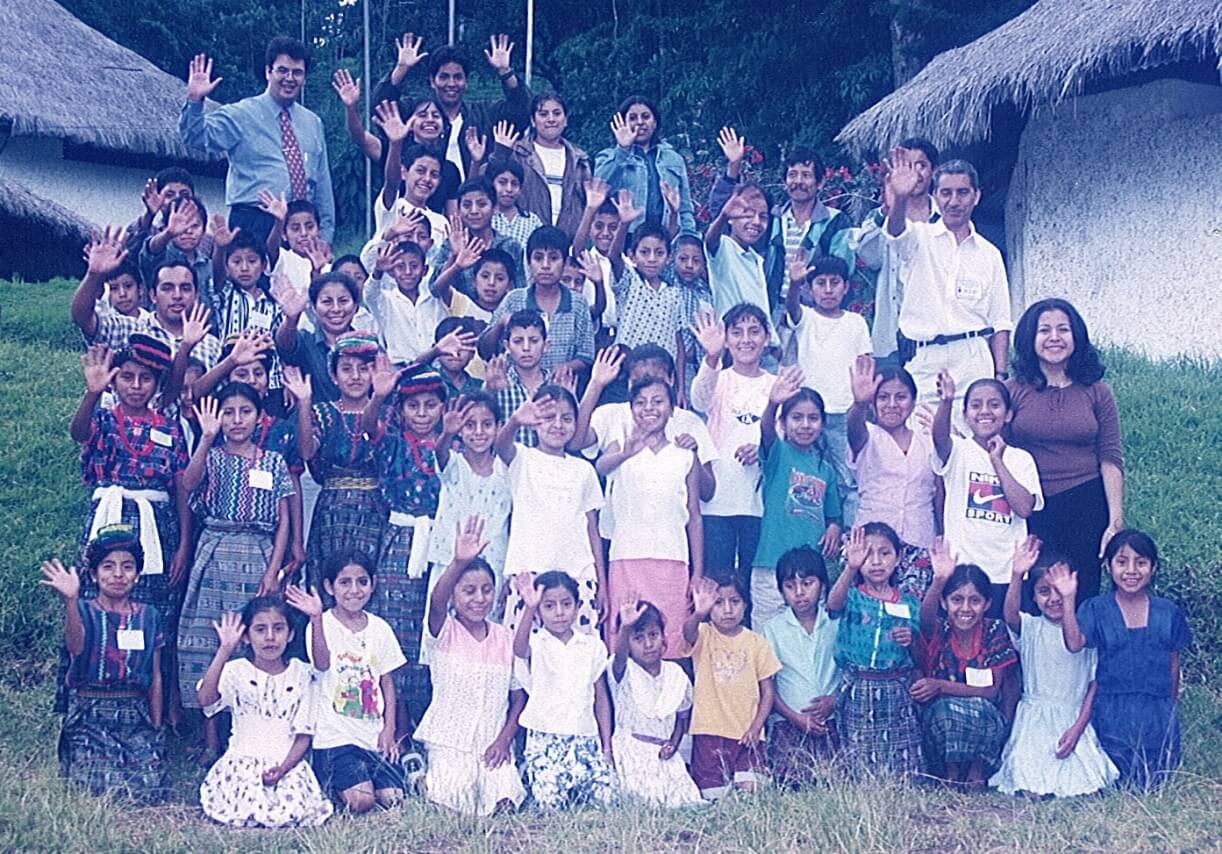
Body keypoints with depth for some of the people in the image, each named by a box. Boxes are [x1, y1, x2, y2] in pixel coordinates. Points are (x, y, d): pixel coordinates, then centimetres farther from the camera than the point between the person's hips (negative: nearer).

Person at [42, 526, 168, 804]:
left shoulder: (148, 616, 9)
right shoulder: (84, 611, -1)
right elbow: (76, 647, -25)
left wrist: (156, 728, 11)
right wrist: (70, 601, -42)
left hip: (136, 717, 2)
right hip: (90, 716, -2)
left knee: (150, 792, -15)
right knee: (99, 791, -19)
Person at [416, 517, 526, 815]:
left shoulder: (506, 638, 7)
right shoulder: (444, 632, -3)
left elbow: (519, 696, 10)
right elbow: (436, 602, -27)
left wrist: (505, 737, -5)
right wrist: (458, 563, -45)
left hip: (493, 743, 2)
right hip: (449, 740, -2)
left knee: (504, 803, -21)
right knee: (455, 802, -24)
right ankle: (427, 776, 6)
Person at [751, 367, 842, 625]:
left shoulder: (825, 468, 14)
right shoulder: (778, 453, 0)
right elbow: (766, 430, -24)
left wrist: (834, 527, -1)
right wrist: (772, 404, -45)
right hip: (772, 565, -4)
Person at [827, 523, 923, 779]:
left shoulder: (909, 603, 8)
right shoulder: (852, 597, 0)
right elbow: (833, 604, -26)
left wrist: (911, 641, -9)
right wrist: (850, 568, -42)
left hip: (898, 693, 2)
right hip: (858, 694, -2)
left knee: (903, 771, 1)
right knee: (860, 769, -1)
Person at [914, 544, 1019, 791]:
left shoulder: (995, 632, -5)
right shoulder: (938, 631, -8)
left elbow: (991, 690, -10)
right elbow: (926, 616, -35)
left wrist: (941, 686, -21)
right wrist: (939, 581, -54)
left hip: (984, 721, 0)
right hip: (939, 722, 0)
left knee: (978, 707, -33)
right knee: (944, 707, -33)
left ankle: (978, 771, -8)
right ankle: (950, 772, -10)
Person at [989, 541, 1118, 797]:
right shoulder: (1030, 628, -1)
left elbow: (1094, 685, 2)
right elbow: (1011, 614, -26)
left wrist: (1078, 727, -10)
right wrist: (1016, 576, -43)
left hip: (1075, 718, 1)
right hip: (1035, 717, -1)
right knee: (1032, 791, -20)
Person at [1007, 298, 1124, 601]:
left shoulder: (1096, 392, 3)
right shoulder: (1014, 391, 0)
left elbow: (1111, 459, 2)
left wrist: (1116, 521, -3)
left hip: (1086, 506, 1)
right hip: (1030, 507, 0)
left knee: (1081, 596, 8)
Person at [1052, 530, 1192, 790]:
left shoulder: (1169, 613, 3)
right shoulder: (1096, 609, -2)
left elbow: (1173, 666, 10)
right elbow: (1074, 643, -19)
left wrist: (1172, 709, 12)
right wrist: (1068, 600, -29)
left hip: (1157, 713, 2)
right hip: (1112, 713, -1)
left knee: (1154, 783, 7)